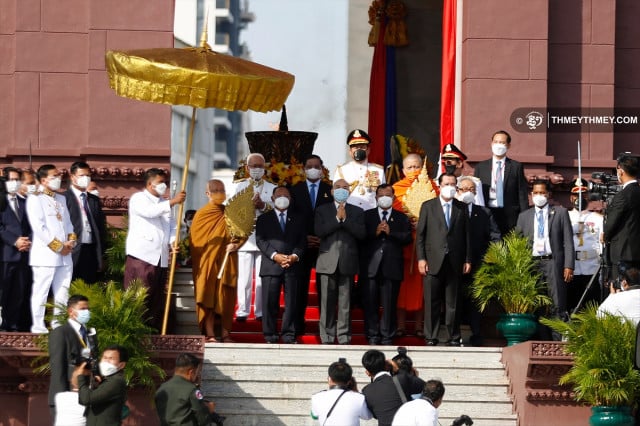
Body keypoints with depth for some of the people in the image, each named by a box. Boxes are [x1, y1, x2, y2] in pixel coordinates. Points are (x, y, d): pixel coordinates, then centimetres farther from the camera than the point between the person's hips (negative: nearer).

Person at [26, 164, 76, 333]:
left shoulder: (61, 199, 19)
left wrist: (71, 240, 1)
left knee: (62, 293, 8)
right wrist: (58, 246, -12)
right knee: (41, 292, -5)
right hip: (45, 254, -7)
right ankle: (38, 327, -2)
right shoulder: (35, 200, -5)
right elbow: (39, 227, -13)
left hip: (64, 255, 7)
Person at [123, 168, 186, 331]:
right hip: (141, 256, -7)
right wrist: (173, 201, -26)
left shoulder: (164, 203, 24)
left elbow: (172, 227, 18)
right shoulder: (138, 198, 0)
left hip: (161, 259, 7)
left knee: (157, 302, 6)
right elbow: (150, 211, -20)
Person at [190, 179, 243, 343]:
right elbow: (195, 241, 0)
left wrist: (236, 245, -8)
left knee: (226, 299, 1)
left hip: (226, 263, 3)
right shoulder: (201, 215, 2)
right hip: (207, 263, -3)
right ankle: (209, 335, -6)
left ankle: (225, 334, 5)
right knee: (208, 297, -5)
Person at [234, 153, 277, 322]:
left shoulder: (271, 188, 15)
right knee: (244, 276, -4)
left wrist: (263, 205, -18)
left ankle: (261, 312, 1)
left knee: (263, 277, -3)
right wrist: (251, 205, -19)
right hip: (245, 237, 0)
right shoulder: (240, 187, 15)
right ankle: (242, 311, 0)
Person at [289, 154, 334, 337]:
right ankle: (298, 325, 3)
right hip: (302, 244, 1)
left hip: (324, 244, -1)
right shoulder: (295, 190, 9)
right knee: (300, 285, 0)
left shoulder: (330, 190, 7)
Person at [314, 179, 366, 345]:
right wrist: (337, 218, -9)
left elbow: (361, 234, -2)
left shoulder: (357, 212, 11)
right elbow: (319, 231, -5)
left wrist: (346, 219, -8)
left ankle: (344, 337, 2)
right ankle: (327, 337, 3)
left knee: (345, 303, -1)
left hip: (347, 262, 0)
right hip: (328, 262, 0)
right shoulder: (322, 210, 10)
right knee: (327, 302, -1)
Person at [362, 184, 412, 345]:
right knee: (370, 303, -1)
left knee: (389, 304, 0)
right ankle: (372, 336, 6)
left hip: (392, 267, 0)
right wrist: (375, 233, -12)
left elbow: (407, 238, 0)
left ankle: (387, 336, 5)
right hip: (371, 266, 0)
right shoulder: (367, 216, 14)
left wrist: (390, 232, -11)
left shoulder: (401, 218, 14)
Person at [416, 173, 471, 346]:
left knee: (453, 303, 3)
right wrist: (421, 258, -4)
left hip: (455, 263, 1)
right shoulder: (428, 206, 8)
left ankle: (454, 338, 8)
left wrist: (467, 260, 5)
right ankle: (431, 338, 3)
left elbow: (467, 235, 10)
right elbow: (420, 234, 4)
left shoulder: (462, 208, 12)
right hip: (433, 261, -1)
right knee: (432, 302, -1)